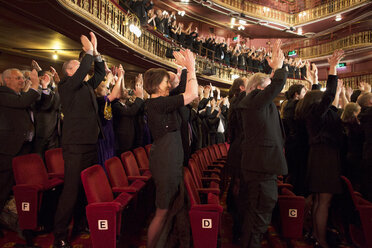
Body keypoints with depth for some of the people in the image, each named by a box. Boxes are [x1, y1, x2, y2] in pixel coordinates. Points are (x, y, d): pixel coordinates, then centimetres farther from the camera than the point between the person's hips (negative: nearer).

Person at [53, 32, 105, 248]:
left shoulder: (87, 86, 16)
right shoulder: (66, 86, -5)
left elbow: (100, 74, 19)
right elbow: (81, 74, -22)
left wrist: (96, 52, 9)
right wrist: (89, 52, -12)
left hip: (91, 144, 8)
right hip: (76, 146, -8)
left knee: (87, 188, 14)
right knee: (72, 189, -4)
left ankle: (80, 225, 28)